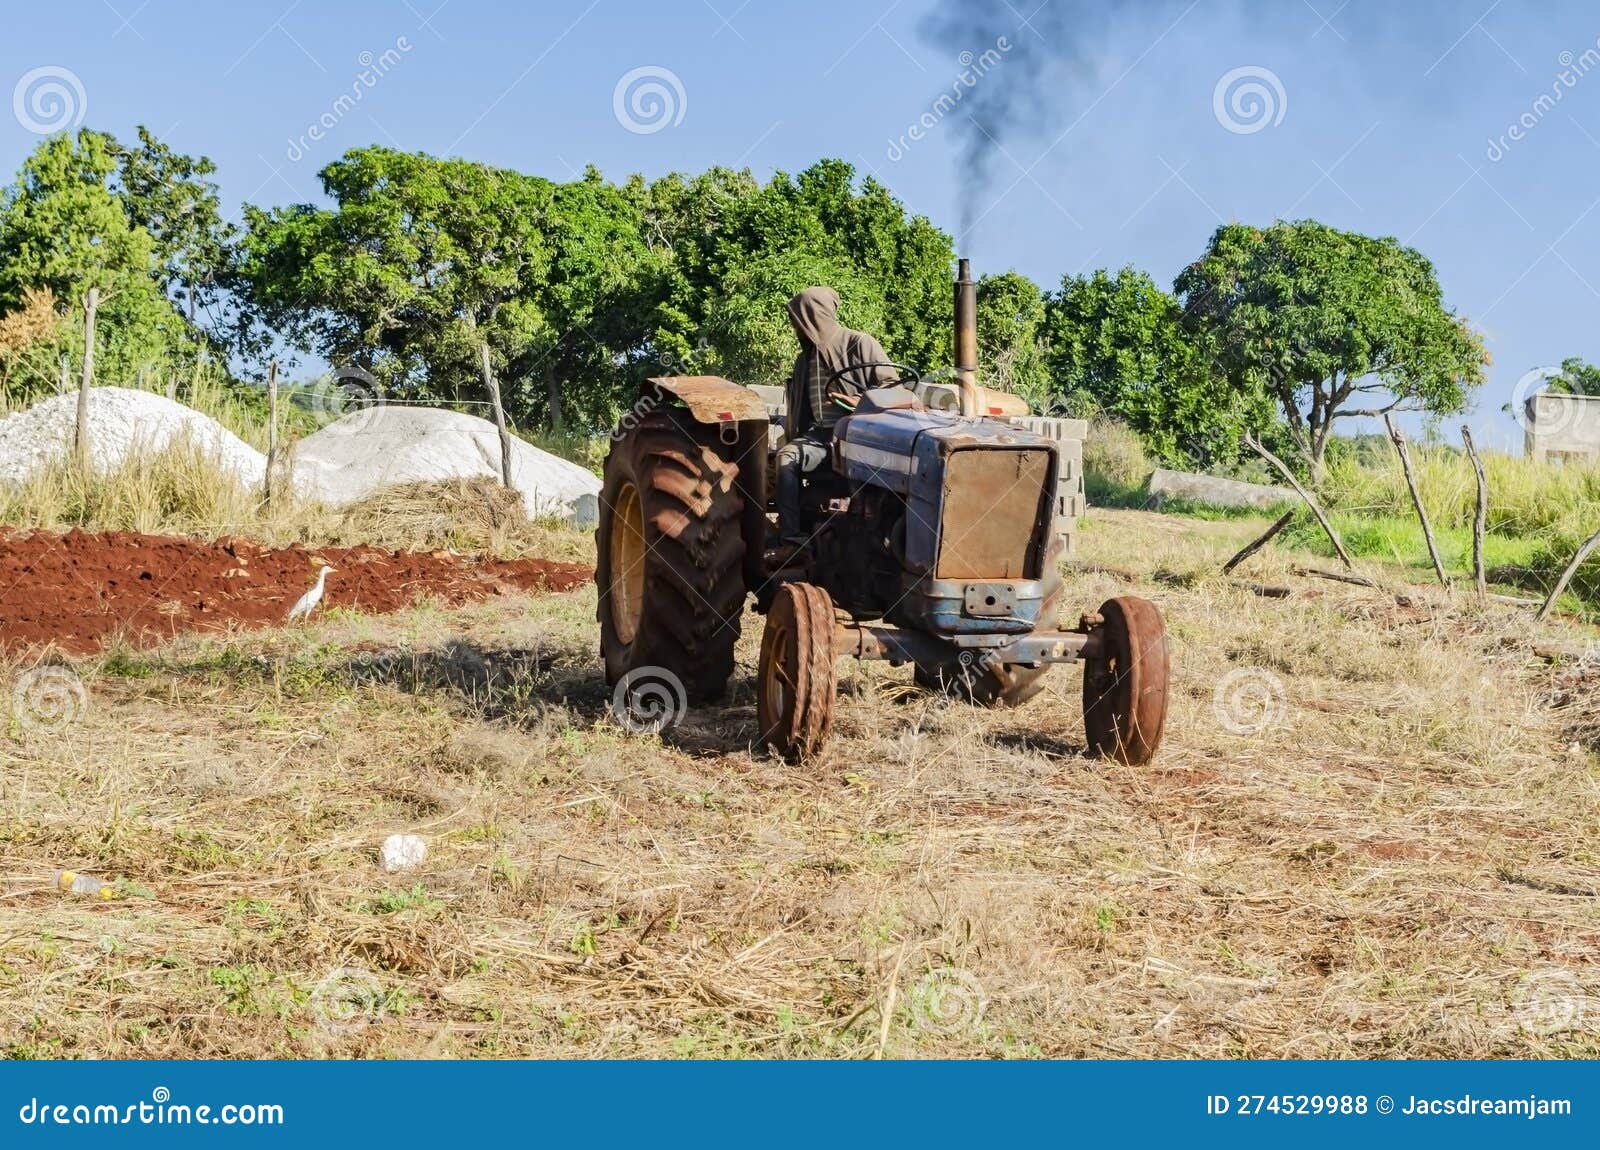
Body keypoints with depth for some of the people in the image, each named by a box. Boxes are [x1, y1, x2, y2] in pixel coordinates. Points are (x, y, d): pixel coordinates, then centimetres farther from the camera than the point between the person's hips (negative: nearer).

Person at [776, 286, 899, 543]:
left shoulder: (859, 344, 4)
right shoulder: (805, 358, 24)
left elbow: (892, 385, 0)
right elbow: (796, 404, 33)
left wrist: (862, 403, -15)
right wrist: (791, 435, 18)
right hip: (818, 436, 5)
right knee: (786, 457, -27)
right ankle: (791, 535, -33)